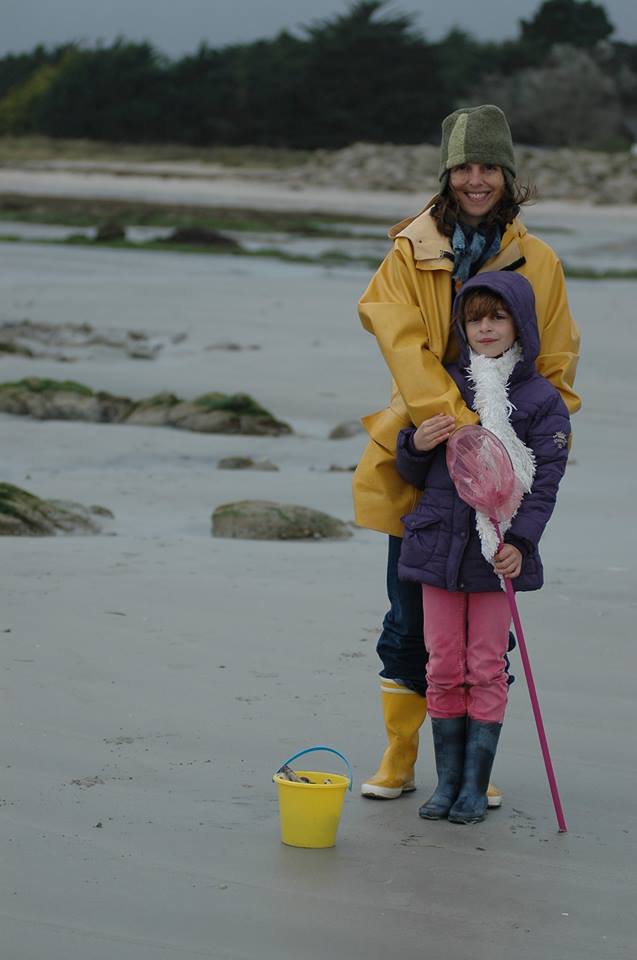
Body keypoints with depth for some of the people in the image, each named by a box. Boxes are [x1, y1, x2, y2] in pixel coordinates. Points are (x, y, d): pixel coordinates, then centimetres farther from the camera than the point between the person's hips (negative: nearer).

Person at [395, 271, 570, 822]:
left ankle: (476, 785, 10)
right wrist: (418, 445, -9)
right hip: (439, 543, 3)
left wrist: (519, 541, -17)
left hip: (499, 551, -3)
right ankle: (447, 781, 15)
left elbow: (544, 482, -5)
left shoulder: (542, 400, -2)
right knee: (444, 668, 6)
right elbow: (414, 476, 13)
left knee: (486, 669, 2)